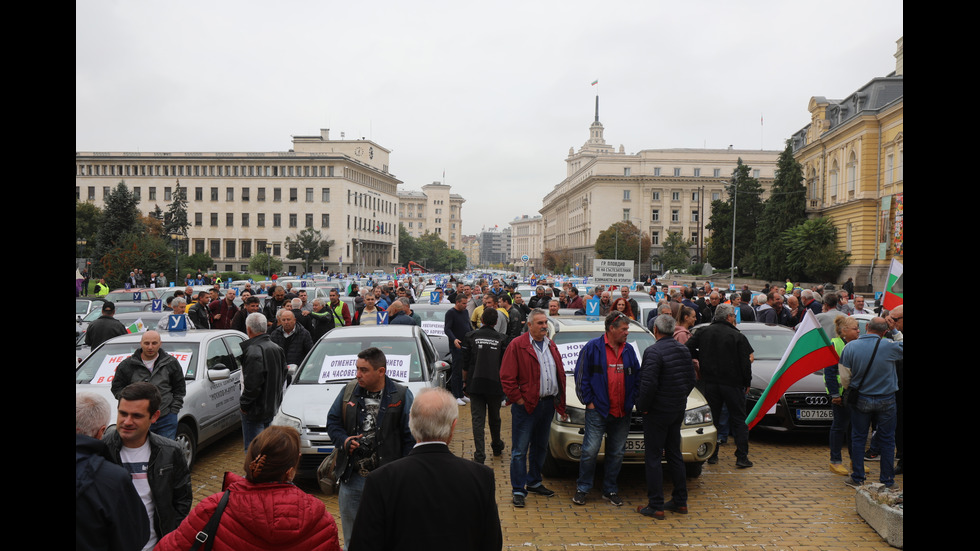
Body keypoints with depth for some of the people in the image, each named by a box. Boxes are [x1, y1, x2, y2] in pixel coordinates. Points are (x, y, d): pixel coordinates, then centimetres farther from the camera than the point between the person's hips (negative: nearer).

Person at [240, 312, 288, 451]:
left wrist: (244, 404, -11)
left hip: (256, 410, -9)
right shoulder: (276, 348, 10)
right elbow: (283, 376, 18)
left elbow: (252, 384, -24)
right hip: (272, 407, 9)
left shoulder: (254, 351, -20)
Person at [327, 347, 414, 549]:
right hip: (352, 478, 4)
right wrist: (343, 440, -7)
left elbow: (410, 436, -5)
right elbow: (332, 421, 14)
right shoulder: (349, 391, 5)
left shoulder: (401, 395, -7)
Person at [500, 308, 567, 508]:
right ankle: (518, 490, 7)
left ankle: (534, 482, 32)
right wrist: (519, 400, -13)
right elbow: (507, 377, -11)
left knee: (541, 447, 17)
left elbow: (560, 375, 16)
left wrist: (560, 402, 9)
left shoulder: (551, 345, 13)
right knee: (520, 450, -1)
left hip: (548, 403, 7)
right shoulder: (517, 345, -8)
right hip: (526, 406, -7)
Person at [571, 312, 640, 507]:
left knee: (617, 453, 11)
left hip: (622, 412, 5)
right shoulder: (593, 347, -4)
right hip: (598, 410, -5)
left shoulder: (629, 350, 11)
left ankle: (610, 490, 24)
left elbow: (637, 377, 17)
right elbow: (581, 376, -4)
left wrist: (632, 400, 6)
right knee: (590, 451, -3)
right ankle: (582, 489, 13)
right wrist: (588, 401, -7)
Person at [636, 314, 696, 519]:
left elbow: (648, 384, -24)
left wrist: (643, 406, -11)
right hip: (678, 410, 8)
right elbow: (691, 380, 13)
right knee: (674, 455, 17)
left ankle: (656, 506, 2)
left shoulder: (653, 352, -19)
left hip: (658, 411, -8)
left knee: (653, 458, -1)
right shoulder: (684, 350, 7)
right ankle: (680, 501, 25)